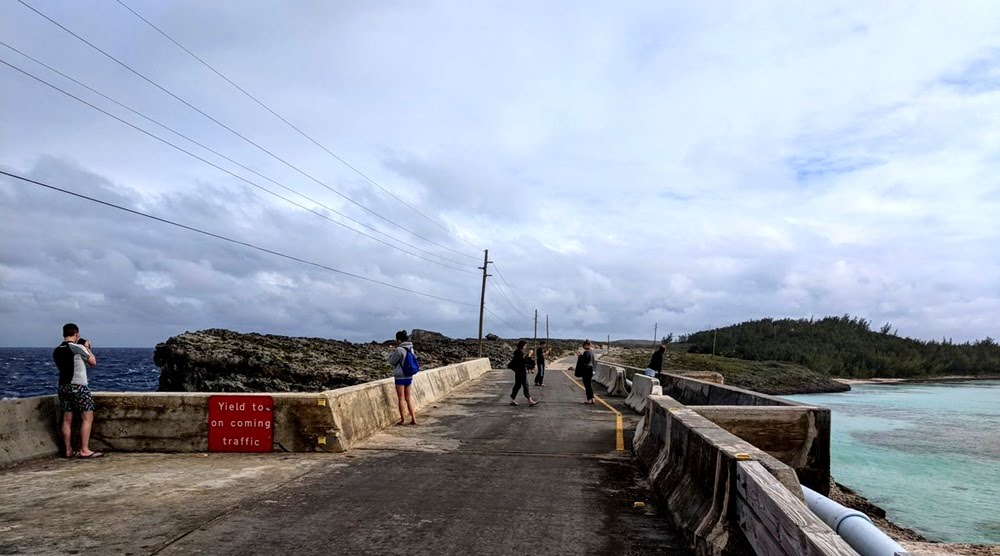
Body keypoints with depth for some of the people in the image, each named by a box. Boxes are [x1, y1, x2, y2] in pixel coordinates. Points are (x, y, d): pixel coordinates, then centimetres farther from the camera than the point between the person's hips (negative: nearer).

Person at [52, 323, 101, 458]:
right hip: (78, 386, -7)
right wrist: (87, 348, 11)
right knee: (87, 418, -1)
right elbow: (93, 362, -1)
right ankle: (84, 450, -3)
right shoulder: (79, 348, -11)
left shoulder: (56, 351, 7)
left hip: (63, 386, 7)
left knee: (67, 419, 9)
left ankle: (68, 450, 13)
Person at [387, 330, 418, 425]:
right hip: (409, 376, 6)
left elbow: (391, 361, -7)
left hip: (400, 377, -6)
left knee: (401, 398, 5)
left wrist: (393, 351, 4)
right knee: (409, 398, 12)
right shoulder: (411, 348, 4)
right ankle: (413, 419, 11)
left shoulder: (399, 350, -17)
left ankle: (403, 420, 11)